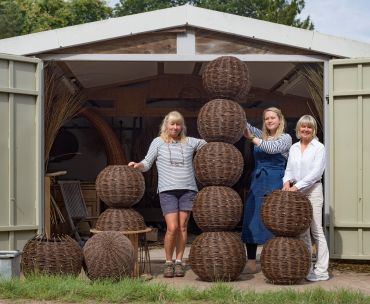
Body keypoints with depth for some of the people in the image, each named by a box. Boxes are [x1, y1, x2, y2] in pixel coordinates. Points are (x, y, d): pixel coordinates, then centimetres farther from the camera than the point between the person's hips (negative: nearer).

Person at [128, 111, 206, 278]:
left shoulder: (189, 142, 12)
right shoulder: (158, 142, 7)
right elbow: (147, 163, 4)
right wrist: (138, 165, -15)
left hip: (188, 189, 2)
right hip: (167, 190, -2)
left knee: (182, 227, 2)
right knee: (172, 228, -10)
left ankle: (179, 261, 13)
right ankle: (168, 262, 6)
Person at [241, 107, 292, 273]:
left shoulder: (285, 138, 3)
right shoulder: (261, 135, 17)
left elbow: (272, 148, -14)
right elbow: (246, 127, 5)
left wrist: (252, 138, -7)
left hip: (275, 183, -5)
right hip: (257, 182, 5)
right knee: (251, 220, 0)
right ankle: (251, 262, 5)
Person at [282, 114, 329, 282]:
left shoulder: (319, 147, -2)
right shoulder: (293, 148, 14)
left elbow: (316, 172, -11)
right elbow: (289, 169, 14)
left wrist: (298, 186, -17)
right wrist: (287, 181, -8)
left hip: (312, 190, -5)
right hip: (296, 190, 5)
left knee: (316, 230, -6)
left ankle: (321, 271, -3)